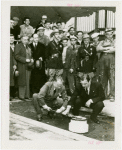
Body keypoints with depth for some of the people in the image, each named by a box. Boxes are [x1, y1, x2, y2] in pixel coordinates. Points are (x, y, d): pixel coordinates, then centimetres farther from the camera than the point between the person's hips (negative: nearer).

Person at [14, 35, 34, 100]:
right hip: (22, 67, -7)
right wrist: (25, 60, -18)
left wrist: (31, 59, 7)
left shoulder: (28, 47, 19)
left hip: (28, 66, 7)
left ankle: (27, 95, 14)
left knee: (27, 82, 7)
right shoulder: (18, 46, -4)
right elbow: (16, 56, -13)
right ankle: (21, 96, 3)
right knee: (22, 81, -4)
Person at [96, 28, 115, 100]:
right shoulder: (102, 42, 23)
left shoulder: (115, 41, 16)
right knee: (103, 79, 2)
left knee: (112, 78, -10)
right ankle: (104, 95, 10)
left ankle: (112, 95, -8)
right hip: (103, 62, 3)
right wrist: (108, 48, -5)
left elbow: (115, 49, -3)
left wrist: (104, 49, 0)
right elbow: (98, 49, 3)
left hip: (112, 62, -3)